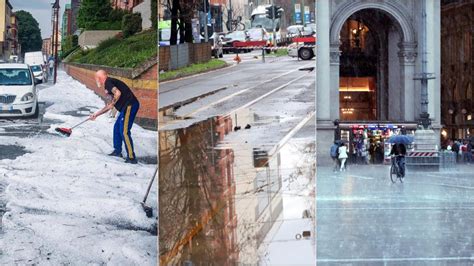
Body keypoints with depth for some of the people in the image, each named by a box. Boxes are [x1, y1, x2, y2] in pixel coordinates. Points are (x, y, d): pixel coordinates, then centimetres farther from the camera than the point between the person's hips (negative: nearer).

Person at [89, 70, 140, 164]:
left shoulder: (108, 82, -5)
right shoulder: (110, 85, 25)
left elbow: (118, 93, -24)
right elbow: (109, 106, 31)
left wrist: (112, 104, -8)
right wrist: (96, 114, 35)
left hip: (129, 106, -10)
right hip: (127, 107, 10)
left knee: (124, 131, -12)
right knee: (117, 127, 22)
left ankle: (131, 158, -13)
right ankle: (117, 151, 34)